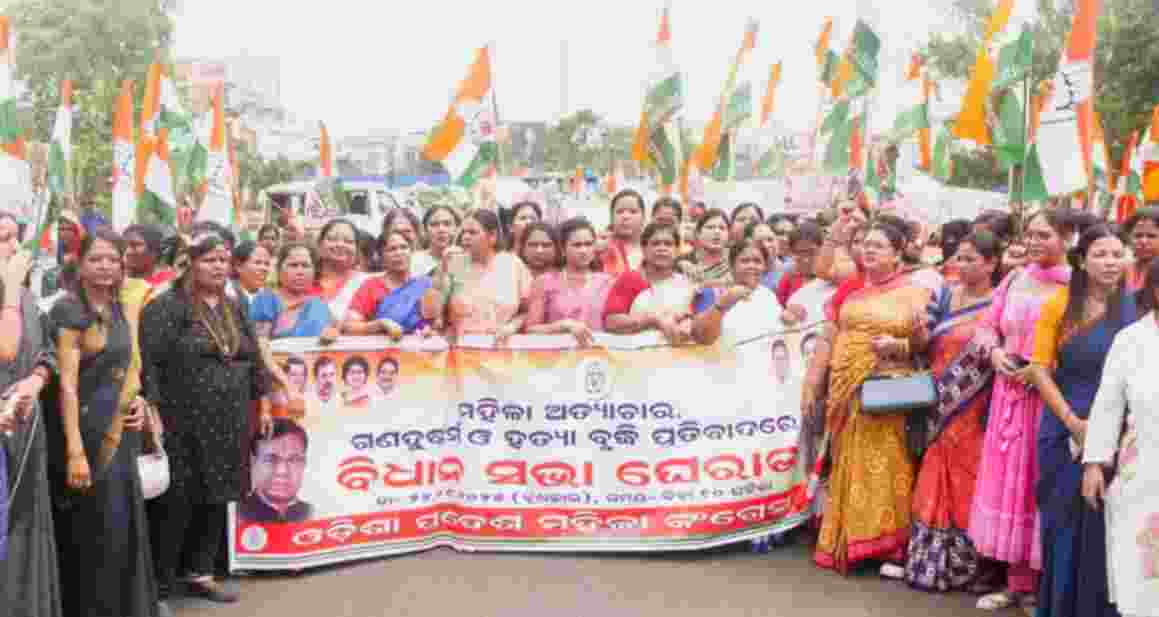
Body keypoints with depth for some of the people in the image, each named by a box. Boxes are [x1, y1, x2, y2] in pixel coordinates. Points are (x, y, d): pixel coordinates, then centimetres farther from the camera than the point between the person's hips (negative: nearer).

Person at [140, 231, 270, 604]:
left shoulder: (234, 308, 14)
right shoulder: (167, 306, -8)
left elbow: (253, 360, 19)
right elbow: (147, 361, -14)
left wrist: (262, 405, 16)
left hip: (228, 425, 7)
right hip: (183, 423, -6)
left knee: (216, 499, 12)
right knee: (176, 503, -1)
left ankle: (199, 574, 25)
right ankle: (161, 582, 12)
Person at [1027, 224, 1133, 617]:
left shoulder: (1137, 308, -2)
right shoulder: (1059, 304, -1)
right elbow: (1040, 369, -3)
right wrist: (1072, 420, -10)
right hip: (1065, 430, 0)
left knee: (1104, 528, 5)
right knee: (1063, 524, 8)